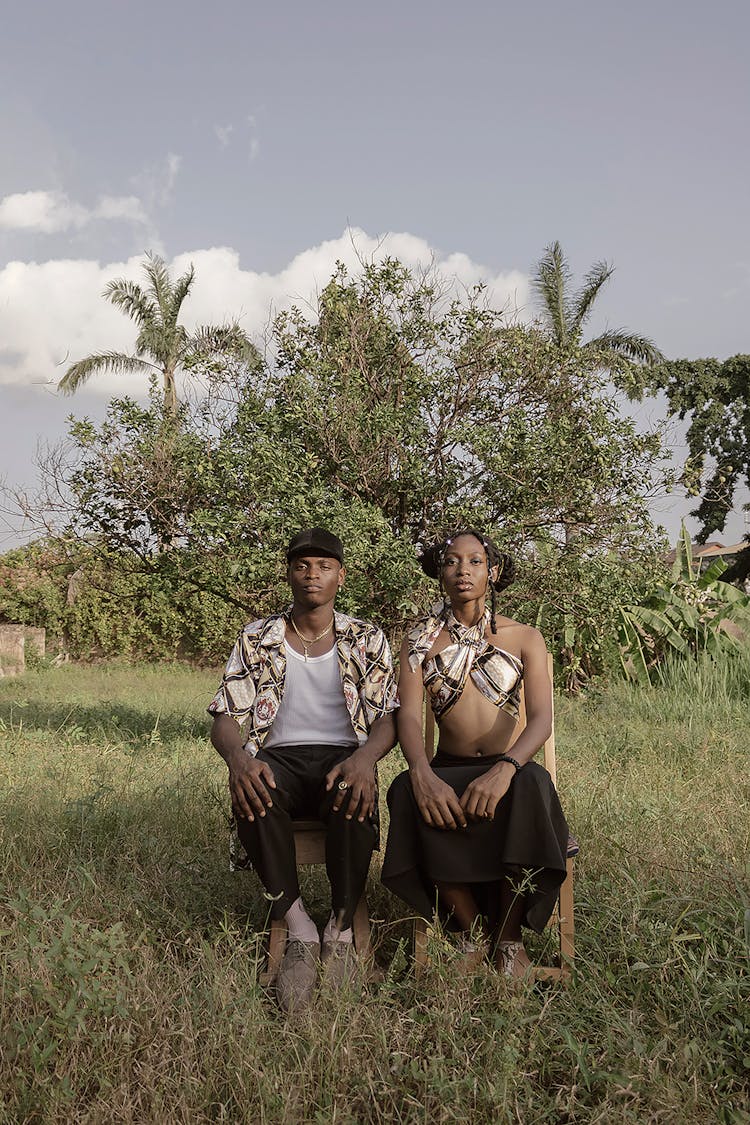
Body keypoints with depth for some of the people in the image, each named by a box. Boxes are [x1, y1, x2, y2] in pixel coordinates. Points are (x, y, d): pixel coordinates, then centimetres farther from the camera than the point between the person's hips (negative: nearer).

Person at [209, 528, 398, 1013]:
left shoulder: (367, 640, 9)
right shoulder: (258, 639, 10)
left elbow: (389, 717, 1)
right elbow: (225, 717, 3)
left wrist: (364, 758, -24)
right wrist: (238, 756, -22)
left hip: (342, 754, -1)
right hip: (280, 758, 1)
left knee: (354, 794, -38)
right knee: (255, 790, -36)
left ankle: (341, 931, -24)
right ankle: (299, 930, -27)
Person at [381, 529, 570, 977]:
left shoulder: (524, 638, 5)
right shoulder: (421, 639, 9)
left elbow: (541, 718, -9)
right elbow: (409, 714, -5)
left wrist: (505, 768, -32)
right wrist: (422, 771, -29)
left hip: (506, 768, -1)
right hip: (447, 769, 1)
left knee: (532, 783, -37)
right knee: (407, 791, -34)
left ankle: (509, 932, -15)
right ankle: (472, 930, -15)